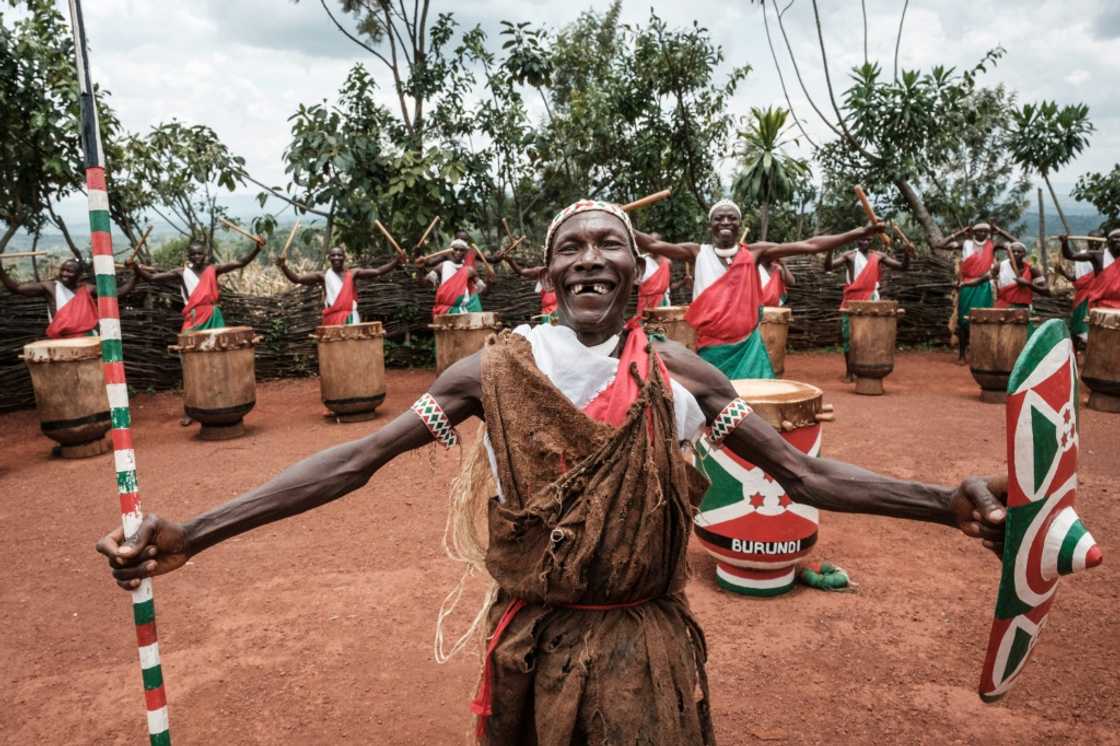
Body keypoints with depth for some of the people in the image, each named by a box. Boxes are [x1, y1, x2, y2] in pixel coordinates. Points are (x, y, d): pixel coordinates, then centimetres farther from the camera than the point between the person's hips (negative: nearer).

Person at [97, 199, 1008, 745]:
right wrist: (191, 534, -21)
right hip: (535, 644, 0)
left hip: (650, 645, 0)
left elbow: (804, 473, -8)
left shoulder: (680, 373, -8)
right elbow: (355, 460, -15)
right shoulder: (495, 370, -12)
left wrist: (944, 502, -21)